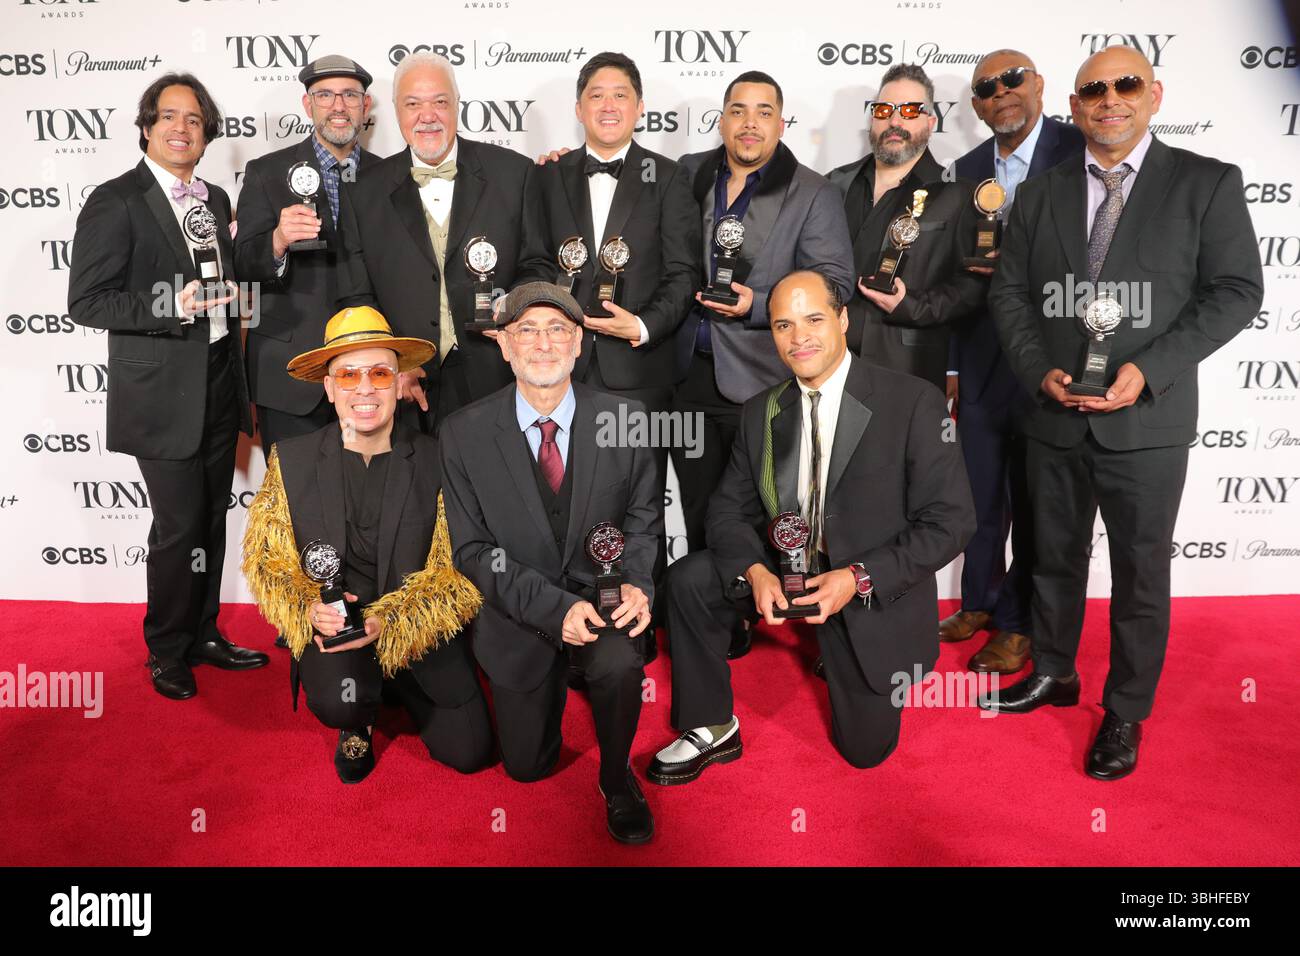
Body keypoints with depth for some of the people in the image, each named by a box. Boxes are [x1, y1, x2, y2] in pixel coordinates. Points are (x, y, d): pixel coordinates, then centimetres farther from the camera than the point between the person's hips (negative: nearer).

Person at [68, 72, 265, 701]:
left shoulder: (216, 199, 12)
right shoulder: (115, 202, -9)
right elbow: (86, 302, -13)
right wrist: (170, 306, -24)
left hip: (219, 386, 6)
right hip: (163, 394, -6)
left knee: (211, 520, 13)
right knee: (179, 526, -1)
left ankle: (203, 634, 29)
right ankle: (167, 651, 19)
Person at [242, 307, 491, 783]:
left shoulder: (438, 461, -7)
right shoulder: (290, 459, -2)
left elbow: (457, 571, -8)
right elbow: (264, 559, 2)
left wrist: (388, 623, -23)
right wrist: (309, 609, -18)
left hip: (418, 633, 1)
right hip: (330, 628, 0)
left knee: (468, 752, -6)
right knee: (338, 703, -31)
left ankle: (398, 692, 25)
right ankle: (358, 720, 10)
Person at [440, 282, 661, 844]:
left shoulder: (625, 420, -9)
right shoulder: (464, 434, -12)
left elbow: (643, 519, 2)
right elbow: (472, 549, -10)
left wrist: (636, 582, -19)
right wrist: (553, 608, -23)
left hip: (602, 594, 0)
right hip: (519, 610, 1)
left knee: (620, 665, -34)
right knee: (526, 763, 10)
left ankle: (616, 777, -1)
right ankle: (553, 684, 44)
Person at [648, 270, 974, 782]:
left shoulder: (913, 402, -18)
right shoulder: (760, 412, -3)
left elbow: (950, 520, -18)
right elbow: (730, 508, -1)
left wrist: (859, 579, -27)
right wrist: (754, 571, -22)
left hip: (876, 590, -3)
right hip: (787, 569, 4)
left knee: (863, 749, 6)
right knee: (690, 578, -19)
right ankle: (713, 730, 0)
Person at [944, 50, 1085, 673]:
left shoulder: (1080, 152, -7)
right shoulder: (968, 169, 9)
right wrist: (951, 365, 10)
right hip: (980, 360, 4)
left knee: (1033, 499, 9)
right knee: (982, 494, 15)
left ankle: (1019, 622, 26)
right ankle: (980, 601, 35)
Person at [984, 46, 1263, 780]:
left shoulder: (1207, 183, -2)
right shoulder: (1040, 194, 8)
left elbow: (1237, 291, -5)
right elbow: (1009, 292, 6)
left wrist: (1147, 370, -17)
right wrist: (1040, 371, -10)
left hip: (1147, 421, -3)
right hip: (1054, 418, 3)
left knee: (1140, 573, 8)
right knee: (1056, 558, 16)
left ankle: (1126, 713, 26)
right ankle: (1054, 674, 37)